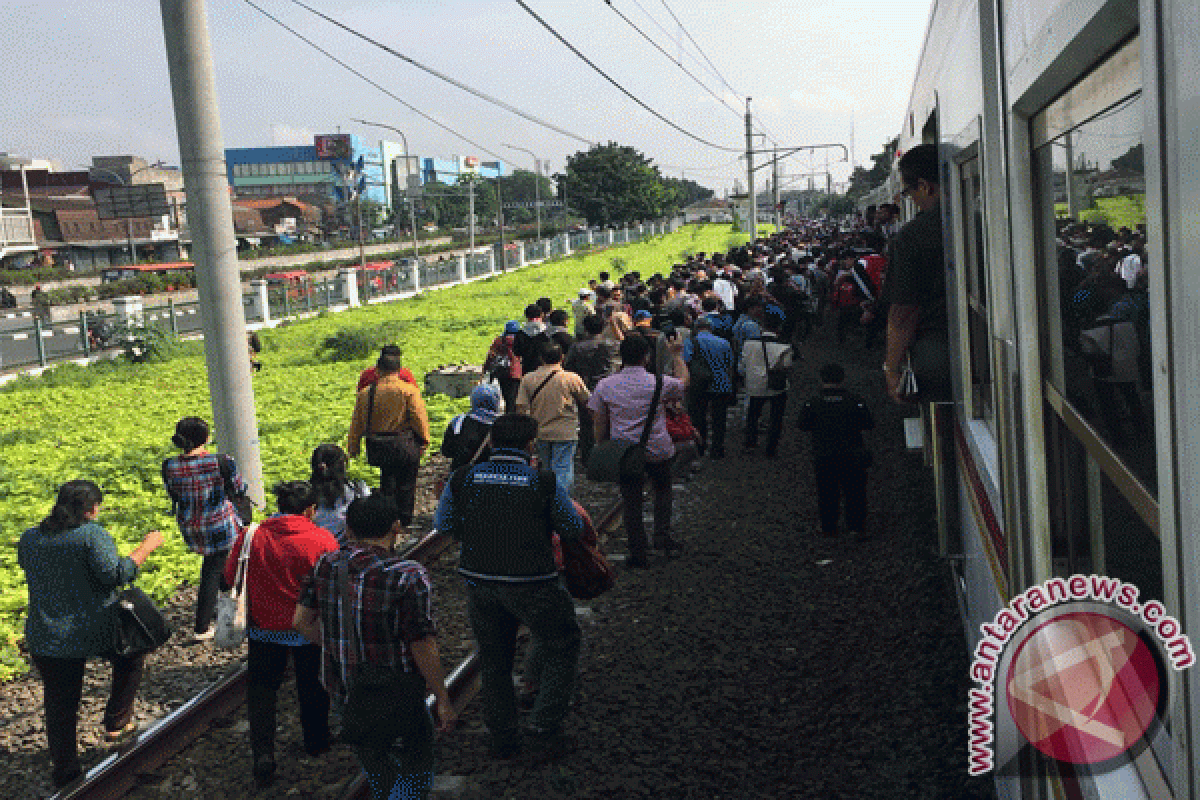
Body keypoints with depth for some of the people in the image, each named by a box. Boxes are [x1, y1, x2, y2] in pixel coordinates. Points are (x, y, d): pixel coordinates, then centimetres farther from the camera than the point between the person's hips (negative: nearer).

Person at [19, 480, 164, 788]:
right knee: (131, 654, 27)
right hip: (96, 632, -4)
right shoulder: (92, 535, -14)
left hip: (45, 639, 4)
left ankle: (65, 774, 25)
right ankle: (116, 722, 25)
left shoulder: (29, 539, 4)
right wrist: (147, 547, -12)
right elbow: (114, 574, -22)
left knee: (60, 706, 15)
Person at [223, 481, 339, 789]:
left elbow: (231, 577, -1)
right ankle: (316, 742, 40)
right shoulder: (323, 540, -18)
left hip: (264, 626, 1)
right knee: (312, 686, 21)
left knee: (261, 689, 14)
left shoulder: (251, 536, -12)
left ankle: (263, 758, 3)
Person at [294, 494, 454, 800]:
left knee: (373, 760, 27)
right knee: (416, 767, 11)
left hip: (343, 692, 6)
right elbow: (423, 646, -18)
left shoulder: (325, 566, -3)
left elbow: (302, 622, 3)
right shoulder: (409, 577, -19)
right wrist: (443, 700, -7)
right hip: (394, 694, -6)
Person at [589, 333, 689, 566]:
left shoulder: (605, 385, -4)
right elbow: (684, 381, 12)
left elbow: (599, 422, 1)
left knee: (631, 501, 8)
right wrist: (678, 354, 22)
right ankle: (662, 535, 10)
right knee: (662, 490, 23)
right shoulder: (659, 382, -9)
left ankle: (637, 553, 10)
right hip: (657, 451, -1)